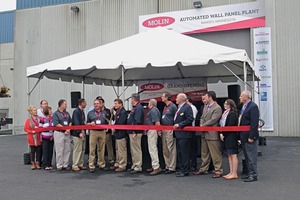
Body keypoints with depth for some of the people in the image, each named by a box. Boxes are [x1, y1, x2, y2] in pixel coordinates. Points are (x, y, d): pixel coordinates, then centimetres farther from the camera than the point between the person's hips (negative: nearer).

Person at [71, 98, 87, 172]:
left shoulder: (82, 111, 15)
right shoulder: (76, 111, -13)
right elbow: (76, 123, -20)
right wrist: (79, 132, -23)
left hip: (82, 133, 9)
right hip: (77, 134, -9)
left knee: (82, 149, 12)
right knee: (77, 150, -5)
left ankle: (80, 164, 20)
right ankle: (75, 166, 3)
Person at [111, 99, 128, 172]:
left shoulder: (123, 112, -14)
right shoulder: (117, 111, 16)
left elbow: (121, 123, -20)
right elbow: (115, 120, 20)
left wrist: (115, 128, -7)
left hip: (121, 134, -10)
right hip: (117, 133, 10)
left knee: (122, 150, -5)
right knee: (117, 150, 17)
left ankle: (122, 166, 0)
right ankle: (117, 164, 26)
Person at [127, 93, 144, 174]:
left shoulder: (138, 108, -16)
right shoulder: (135, 107, 16)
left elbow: (137, 122, -23)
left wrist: (135, 132, -24)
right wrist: (132, 132, 17)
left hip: (136, 133, -11)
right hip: (132, 132, 11)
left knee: (136, 150, -4)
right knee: (133, 150, 16)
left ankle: (138, 167, 2)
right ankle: (134, 165, 26)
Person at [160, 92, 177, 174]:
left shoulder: (173, 106, -8)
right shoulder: (165, 107, 18)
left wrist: (174, 130, -15)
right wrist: (160, 130, 16)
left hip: (170, 130, -9)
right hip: (164, 130, 9)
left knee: (171, 149, -5)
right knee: (165, 149, 11)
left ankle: (172, 168, 0)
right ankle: (167, 166, 20)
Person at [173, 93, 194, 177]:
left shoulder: (187, 107, -11)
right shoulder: (179, 108, 19)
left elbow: (190, 119, -20)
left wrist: (179, 125, -19)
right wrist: (175, 125, 11)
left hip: (184, 134, -10)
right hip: (178, 134, 10)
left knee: (184, 153, -5)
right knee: (179, 153, 15)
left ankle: (185, 171, 2)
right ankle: (181, 169, 24)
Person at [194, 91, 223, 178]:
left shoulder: (217, 108, -12)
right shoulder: (206, 107, 17)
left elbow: (212, 121, -19)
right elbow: (202, 118, 17)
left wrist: (202, 126, -11)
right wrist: (201, 125, -2)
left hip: (212, 134, -9)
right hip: (204, 134, 9)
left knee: (215, 154, -2)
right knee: (204, 153, 17)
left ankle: (218, 171, 7)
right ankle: (203, 170, 27)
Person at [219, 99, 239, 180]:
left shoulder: (232, 114, -13)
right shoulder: (226, 113, 16)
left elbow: (230, 126, -18)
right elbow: (222, 125, 16)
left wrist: (223, 134, -13)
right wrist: (221, 133, 2)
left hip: (231, 137, -10)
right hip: (226, 137, 10)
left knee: (233, 155, -5)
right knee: (229, 155, 12)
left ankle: (234, 174, 0)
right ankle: (231, 172, 18)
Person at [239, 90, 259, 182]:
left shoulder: (253, 106, -16)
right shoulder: (244, 106, 14)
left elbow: (254, 123, -21)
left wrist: (251, 137, -23)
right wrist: (240, 136, 16)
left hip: (249, 136, -10)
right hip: (243, 136, 10)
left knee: (251, 157, -1)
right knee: (247, 157, 17)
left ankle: (253, 175, 7)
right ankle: (251, 173, 27)